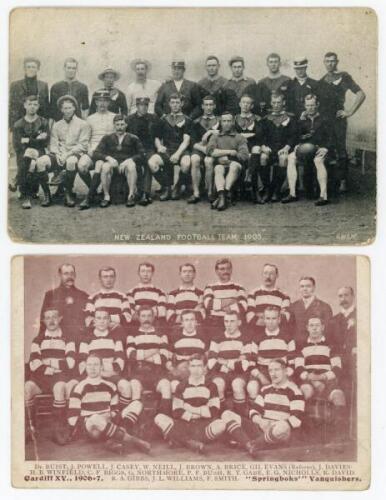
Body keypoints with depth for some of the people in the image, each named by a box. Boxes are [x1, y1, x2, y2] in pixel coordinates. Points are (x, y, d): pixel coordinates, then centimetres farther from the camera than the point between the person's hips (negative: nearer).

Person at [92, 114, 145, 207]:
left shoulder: (133, 138, 10)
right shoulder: (107, 138, 13)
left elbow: (141, 154, 0)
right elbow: (96, 153, 5)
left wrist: (128, 160, -16)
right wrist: (108, 158, -14)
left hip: (126, 164, -1)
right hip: (112, 164, 1)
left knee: (131, 166, -35)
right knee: (105, 166, -33)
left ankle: (131, 195, -26)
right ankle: (106, 196, -21)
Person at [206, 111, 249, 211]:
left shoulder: (240, 138, 19)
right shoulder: (215, 137, 23)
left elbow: (244, 156, 2)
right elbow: (210, 151, 1)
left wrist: (226, 157, -7)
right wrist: (230, 152, -3)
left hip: (234, 165, -1)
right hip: (219, 164, 1)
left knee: (234, 165, -35)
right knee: (219, 169, -34)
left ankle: (222, 196, -44)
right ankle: (223, 197, -53)